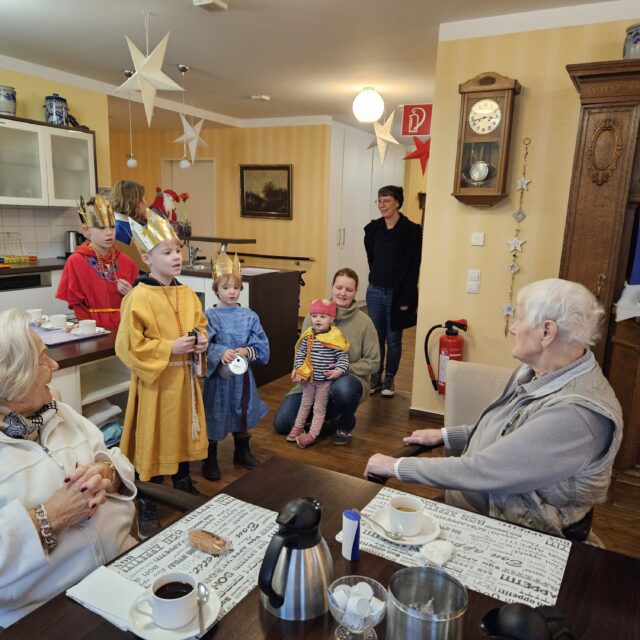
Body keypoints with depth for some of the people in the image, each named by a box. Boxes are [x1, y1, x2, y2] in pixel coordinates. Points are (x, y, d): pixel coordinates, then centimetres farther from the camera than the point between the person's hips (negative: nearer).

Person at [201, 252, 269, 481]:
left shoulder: (249, 316, 2)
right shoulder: (210, 316, -7)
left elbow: (261, 344, -3)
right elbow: (204, 345, -18)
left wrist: (247, 351, -22)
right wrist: (221, 353, -36)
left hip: (242, 374, 4)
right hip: (217, 374, -3)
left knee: (243, 413, 17)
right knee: (214, 416, 5)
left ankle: (242, 452, 37)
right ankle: (210, 459, 22)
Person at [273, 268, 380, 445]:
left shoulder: (364, 322, -9)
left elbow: (372, 362, -7)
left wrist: (344, 369, -22)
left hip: (348, 379, -3)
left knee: (342, 388, -41)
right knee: (281, 423, -8)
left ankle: (345, 425, -4)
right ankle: (327, 414, 21)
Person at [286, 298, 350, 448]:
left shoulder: (335, 337, -17)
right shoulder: (308, 336, -3)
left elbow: (343, 356, -13)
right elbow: (300, 353, 5)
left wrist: (339, 370, -26)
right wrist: (297, 369, -4)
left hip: (326, 380, -4)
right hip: (308, 378, 4)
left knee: (319, 408, 8)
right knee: (305, 403, 21)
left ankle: (312, 435, 17)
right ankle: (298, 427, 36)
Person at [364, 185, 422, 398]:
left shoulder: (411, 230, -10)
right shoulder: (373, 228, 3)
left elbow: (412, 267, -11)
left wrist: (406, 299, -14)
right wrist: (377, 278, 12)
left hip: (398, 294, -3)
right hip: (375, 291, 4)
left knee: (393, 339, 8)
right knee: (376, 338, 10)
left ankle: (389, 379, 23)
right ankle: (376, 377, 24)